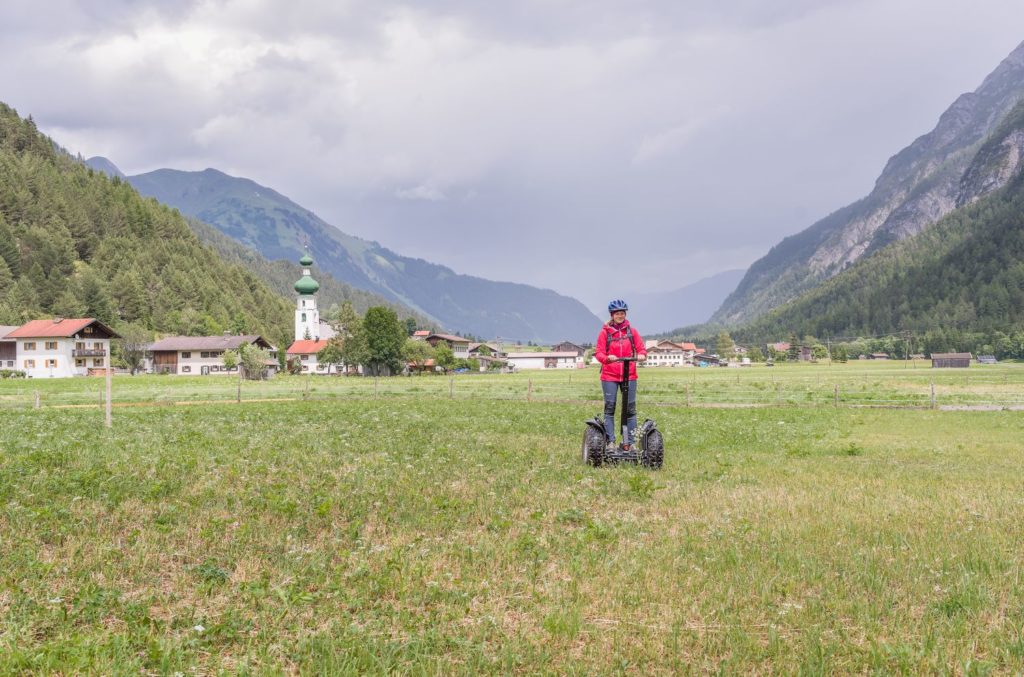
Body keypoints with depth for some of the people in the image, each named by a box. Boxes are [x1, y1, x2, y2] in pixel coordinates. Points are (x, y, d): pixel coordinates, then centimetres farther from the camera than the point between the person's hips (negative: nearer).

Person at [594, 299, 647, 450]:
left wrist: (642, 355, -17)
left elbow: (641, 348, 6)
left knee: (630, 408, 1)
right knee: (609, 407, -3)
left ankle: (629, 442, 5)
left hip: (629, 375, 2)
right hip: (609, 376, -2)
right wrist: (607, 358, -24)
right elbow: (599, 353, -2)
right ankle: (610, 441, 1)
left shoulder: (632, 331, 10)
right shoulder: (605, 332, 4)